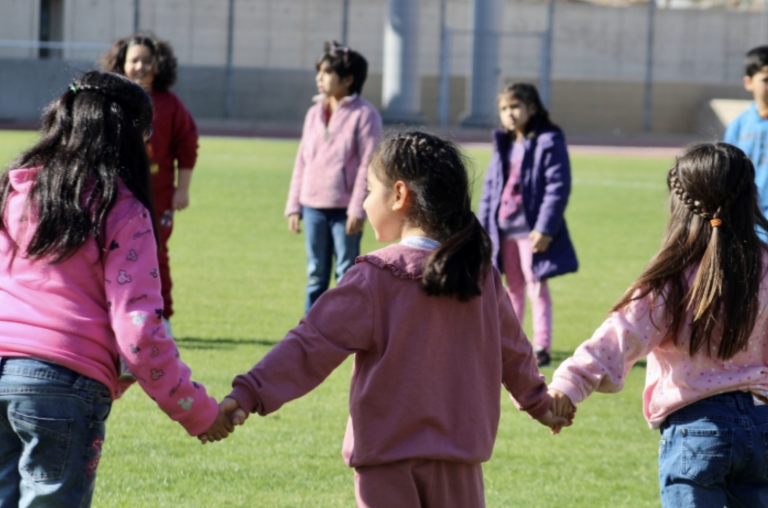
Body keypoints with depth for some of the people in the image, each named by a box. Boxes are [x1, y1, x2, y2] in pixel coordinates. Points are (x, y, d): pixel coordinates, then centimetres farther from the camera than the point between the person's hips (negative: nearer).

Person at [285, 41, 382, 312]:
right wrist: (294, 205, 10)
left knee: (347, 274, 0)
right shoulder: (314, 113, 13)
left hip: (344, 208, -6)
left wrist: (358, 210, -16)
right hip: (313, 206, 6)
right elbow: (302, 162, 15)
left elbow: (367, 165, -11)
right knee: (316, 274, 10)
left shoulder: (364, 114, -6)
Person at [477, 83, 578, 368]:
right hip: (505, 229, 7)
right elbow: (491, 186, 18)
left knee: (537, 288, -4)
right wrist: (484, 225, 12)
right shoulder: (504, 144, 12)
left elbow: (558, 187, -13)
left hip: (532, 230, -7)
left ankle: (542, 347, -1)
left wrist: (545, 229, -18)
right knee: (513, 287, 16)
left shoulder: (548, 142, -9)